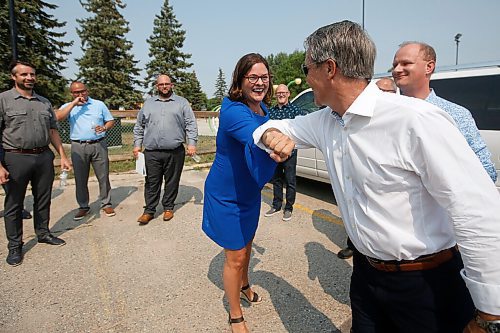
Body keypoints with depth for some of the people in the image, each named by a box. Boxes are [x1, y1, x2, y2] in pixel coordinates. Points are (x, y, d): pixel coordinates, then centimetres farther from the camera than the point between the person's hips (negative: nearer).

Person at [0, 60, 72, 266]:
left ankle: (43, 233, 31)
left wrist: (62, 156, 8)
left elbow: (53, 131, 15)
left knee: (43, 199, 14)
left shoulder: (44, 102, 11)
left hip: (44, 157, 4)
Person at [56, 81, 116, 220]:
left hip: (99, 145, 0)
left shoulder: (99, 104, 10)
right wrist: (74, 103, -10)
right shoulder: (69, 106, 9)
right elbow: (58, 117, -11)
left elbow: (111, 121, 10)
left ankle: (106, 204, 14)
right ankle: (83, 206, 19)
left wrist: (104, 128, -11)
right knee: (80, 179, 7)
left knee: (103, 176, 3)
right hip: (78, 147, 1)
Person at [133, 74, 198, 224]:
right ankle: (149, 211, 15)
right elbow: (139, 126, 18)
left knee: (172, 181, 7)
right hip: (152, 152, 2)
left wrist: (192, 143, -8)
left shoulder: (182, 102, 8)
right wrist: (137, 144, 11)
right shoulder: (148, 103, 15)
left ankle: (168, 208, 22)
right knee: (152, 182, 5)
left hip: (175, 152, -1)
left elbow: (191, 124, 2)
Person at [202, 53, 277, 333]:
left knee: (246, 245, 25)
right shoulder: (233, 111, -29)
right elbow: (256, 138, -52)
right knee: (235, 256, 5)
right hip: (226, 196, -7)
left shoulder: (263, 109, -3)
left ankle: (244, 287, 54)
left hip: (250, 193, 8)